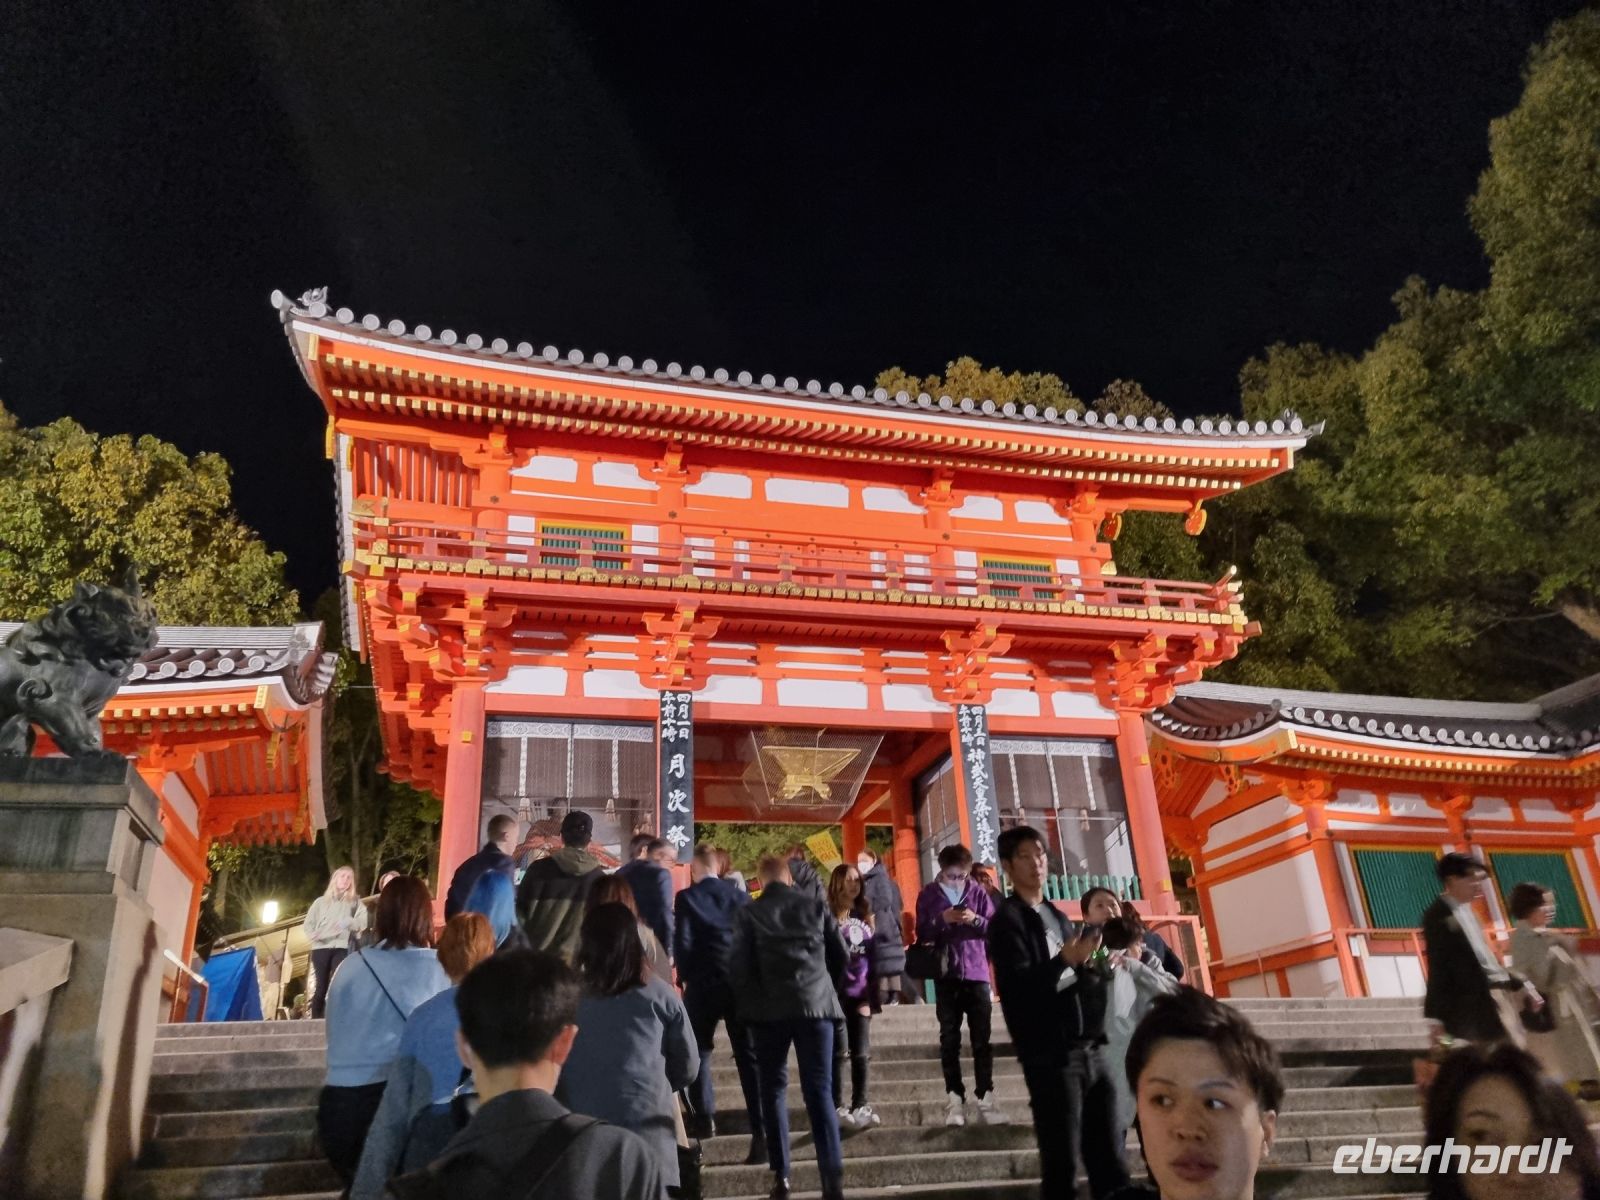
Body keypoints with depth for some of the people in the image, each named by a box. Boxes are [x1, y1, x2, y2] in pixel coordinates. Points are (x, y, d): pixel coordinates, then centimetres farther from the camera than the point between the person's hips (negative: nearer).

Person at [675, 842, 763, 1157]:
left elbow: (682, 941, -7)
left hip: (703, 982, -2)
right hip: (741, 982, 2)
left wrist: (685, 977, 6)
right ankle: (761, 1129, -4)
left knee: (699, 1050, 16)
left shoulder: (687, 897, -2)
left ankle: (704, 1118, 13)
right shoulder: (741, 896, 5)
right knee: (749, 1055, 2)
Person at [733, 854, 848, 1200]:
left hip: (770, 1009, -1)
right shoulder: (816, 907, 7)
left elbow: (739, 965, -3)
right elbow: (841, 957, 11)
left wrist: (749, 1004, 12)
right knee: (819, 1091, 2)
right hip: (815, 1004, 1)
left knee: (773, 1090, 11)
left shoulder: (748, 913, 2)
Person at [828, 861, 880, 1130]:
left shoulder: (865, 915, 13)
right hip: (837, 993, -5)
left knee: (861, 1052, 6)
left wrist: (870, 995, 9)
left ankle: (860, 1106, 15)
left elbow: (871, 956, 14)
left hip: (861, 993, 5)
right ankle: (837, 1108, 7)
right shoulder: (828, 915, -3)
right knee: (838, 1050, 0)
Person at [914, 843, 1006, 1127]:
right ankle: (954, 1098, 7)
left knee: (982, 1038, 1)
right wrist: (942, 919, -17)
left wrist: (977, 920, -17)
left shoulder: (978, 892, 3)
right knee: (949, 1038, 3)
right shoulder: (929, 895, 2)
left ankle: (985, 1097, 6)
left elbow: (995, 928, 2)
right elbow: (922, 934, -1)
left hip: (977, 973, 0)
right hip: (946, 975, 0)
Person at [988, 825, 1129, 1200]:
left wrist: (1093, 967, 3)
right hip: (1051, 1056, -7)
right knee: (1062, 1166, -3)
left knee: (1110, 1162, 8)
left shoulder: (1058, 917, 19)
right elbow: (1019, 988, -16)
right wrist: (1066, 960, -29)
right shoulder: (1007, 921, -5)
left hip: (1090, 1050, 7)